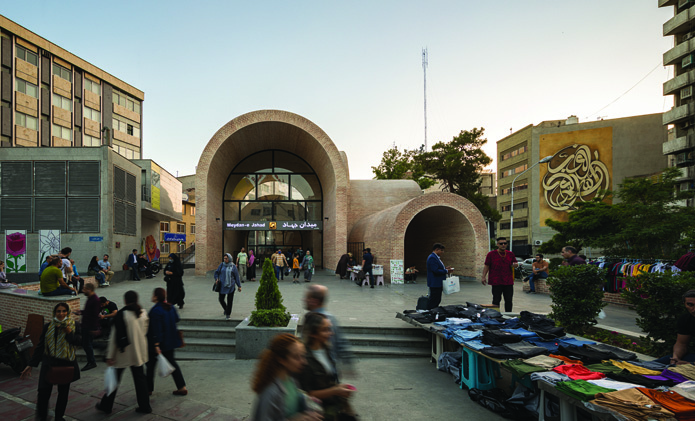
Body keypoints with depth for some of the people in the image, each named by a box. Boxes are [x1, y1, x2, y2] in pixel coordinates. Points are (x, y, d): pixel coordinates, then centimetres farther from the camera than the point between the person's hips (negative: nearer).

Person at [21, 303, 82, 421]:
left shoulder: (73, 325, 0)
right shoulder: (48, 327, 0)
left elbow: (78, 341, -8)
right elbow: (40, 347, 4)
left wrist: (69, 332, -22)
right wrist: (31, 365, 2)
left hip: (66, 364, 1)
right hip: (49, 363, 0)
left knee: (63, 392, 10)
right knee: (43, 392, -10)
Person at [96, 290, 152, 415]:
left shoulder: (121, 314, -16)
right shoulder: (143, 313, -1)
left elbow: (114, 337, -14)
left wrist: (110, 356, -9)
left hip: (123, 353, -4)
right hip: (139, 353, 4)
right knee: (140, 378, 12)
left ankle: (106, 405, 27)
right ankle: (144, 405, 16)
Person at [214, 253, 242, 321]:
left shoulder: (233, 266, 0)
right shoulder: (221, 265, 3)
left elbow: (236, 276, 5)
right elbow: (216, 273, 12)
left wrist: (239, 286, 5)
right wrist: (216, 279, -8)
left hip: (230, 286, -2)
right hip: (222, 285, 2)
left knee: (229, 300, 0)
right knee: (221, 299, 7)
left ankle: (228, 314, 13)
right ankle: (225, 309, 37)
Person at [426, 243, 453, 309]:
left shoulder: (436, 257, 16)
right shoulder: (432, 258, -19)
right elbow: (436, 270, -25)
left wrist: (445, 268, 7)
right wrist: (446, 271, -15)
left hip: (438, 283, 11)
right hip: (435, 284, -11)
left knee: (437, 300, 14)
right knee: (433, 301, -6)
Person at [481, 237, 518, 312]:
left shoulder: (510, 254, 9)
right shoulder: (491, 254, -1)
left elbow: (516, 263, 20)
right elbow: (486, 266, 1)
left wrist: (515, 264, -5)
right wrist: (483, 277, -6)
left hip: (508, 282, 3)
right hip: (496, 282, -3)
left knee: (509, 300, 8)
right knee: (496, 300, 4)